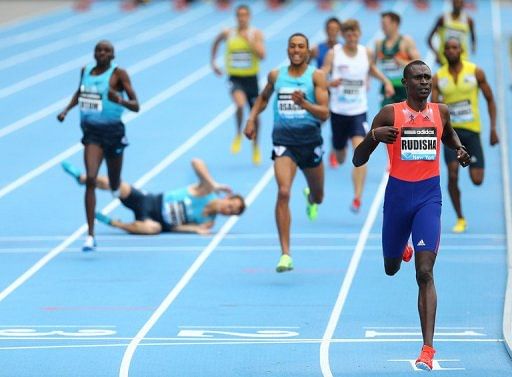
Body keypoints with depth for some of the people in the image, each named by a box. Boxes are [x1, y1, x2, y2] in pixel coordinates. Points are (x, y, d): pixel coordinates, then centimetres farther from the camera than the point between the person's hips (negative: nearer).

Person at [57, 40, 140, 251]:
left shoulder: (118, 74, -7)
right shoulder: (86, 70, 6)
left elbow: (135, 106, -9)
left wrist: (119, 100, -29)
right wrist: (67, 109, 13)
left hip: (113, 131, -2)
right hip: (92, 132, 2)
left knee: (116, 188, 12)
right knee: (90, 180, -16)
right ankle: (90, 235, -17)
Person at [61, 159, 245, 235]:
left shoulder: (208, 223, -3)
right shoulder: (207, 191, -8)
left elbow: (175, 227, -8)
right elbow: (196, 163, -21)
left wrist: (196, 229, -25)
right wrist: (214, 184, -28)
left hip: (157, 221, 0)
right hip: (151, 203, 1)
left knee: (153, 228, -39)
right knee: (120, 187, -18)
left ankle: (112, 223, -18)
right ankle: (82, 177, 9)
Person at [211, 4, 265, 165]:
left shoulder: (256, 34, -4)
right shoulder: (228, 34, -2)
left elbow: (262, 55, -16)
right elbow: (216, 43, 19)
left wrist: (249, 40, -22)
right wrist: (213, 61, 17)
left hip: (251, 78, 1)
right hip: (235, 78, -1)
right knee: (240, 104, -31)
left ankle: (255, 148, 33)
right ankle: (238, 135, -6)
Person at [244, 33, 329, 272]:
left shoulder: (316, 76, -4)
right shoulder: (276, 75, 5)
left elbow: (324, 113, -12)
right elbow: (263, 97, 26)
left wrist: (303, 103, -29)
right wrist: (252, 119, 12)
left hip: (310, 139, 0)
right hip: (283, 139, 0)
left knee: (318, 197, 18)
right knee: (283, 192, -21)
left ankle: (311, 198, 62)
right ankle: (285, 255, -22)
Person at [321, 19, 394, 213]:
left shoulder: (366, 53, 1)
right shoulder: (333, 54, -7)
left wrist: (386, 82, 10)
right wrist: (330, 83, -34)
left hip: (359, 111, 0)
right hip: (338, 111, 0)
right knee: (340, 156, 16)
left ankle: (357, 197, -22)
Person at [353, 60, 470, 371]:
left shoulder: (441, 112, 3)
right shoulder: (390, 114, -5)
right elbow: (358, 160, -4)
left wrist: (460, 149, 6)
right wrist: (374, 135, -23)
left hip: (429, 196, 0)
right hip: (398, 194, 0)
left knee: (425, 273, -13)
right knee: (391, 268, 19)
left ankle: (428, 348, -17)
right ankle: (402, 249, 59)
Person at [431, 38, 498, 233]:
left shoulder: (475, 72, -3)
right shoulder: (438, 78, 0)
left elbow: (490, 100, 4)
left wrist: (493, 129, -1)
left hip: (472, 130, 0)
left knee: (477, 180, -5)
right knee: (452, 174, -13)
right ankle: (460, 219, 3)